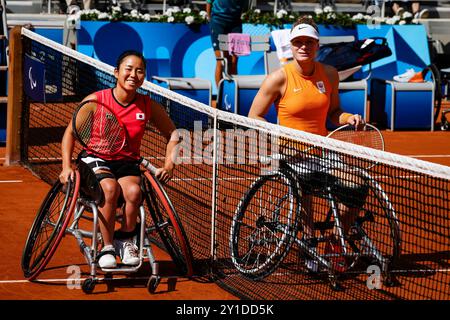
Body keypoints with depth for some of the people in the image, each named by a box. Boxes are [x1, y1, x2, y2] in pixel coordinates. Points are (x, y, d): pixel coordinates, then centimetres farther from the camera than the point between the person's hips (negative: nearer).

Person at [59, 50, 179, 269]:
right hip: (96, 159, -2)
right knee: (110, 188, -35)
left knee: (133, 191, -32)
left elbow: (173, 135, 10)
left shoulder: (148, 106, -3)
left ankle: (125, 239, -5)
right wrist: (66, 167, -9)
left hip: (128, 163, 2)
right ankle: (107, 247, -20)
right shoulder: (95, 101, -9)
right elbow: (71, 132, 1)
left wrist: (169, 165, -4)